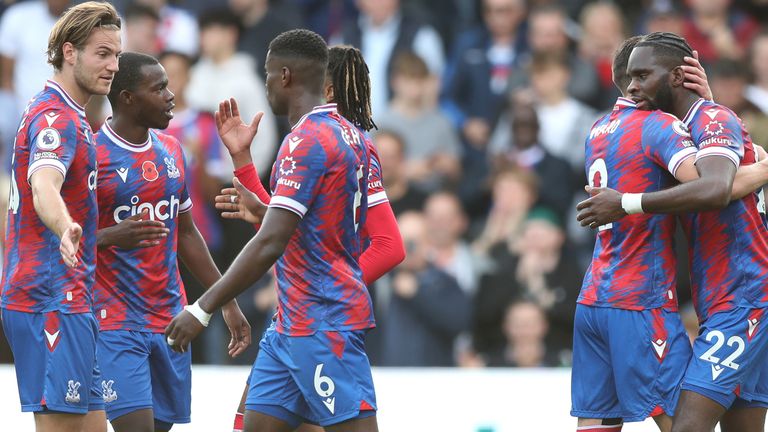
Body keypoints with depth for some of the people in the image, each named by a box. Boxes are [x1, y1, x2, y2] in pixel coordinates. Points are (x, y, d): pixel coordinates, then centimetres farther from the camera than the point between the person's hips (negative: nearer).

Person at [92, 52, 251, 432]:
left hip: (170, 318, 7)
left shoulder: (170, 150, 12)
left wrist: (227, 303, 19)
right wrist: (110, 238, -29)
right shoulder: (91, 155, -11)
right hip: (115, 323, -7)